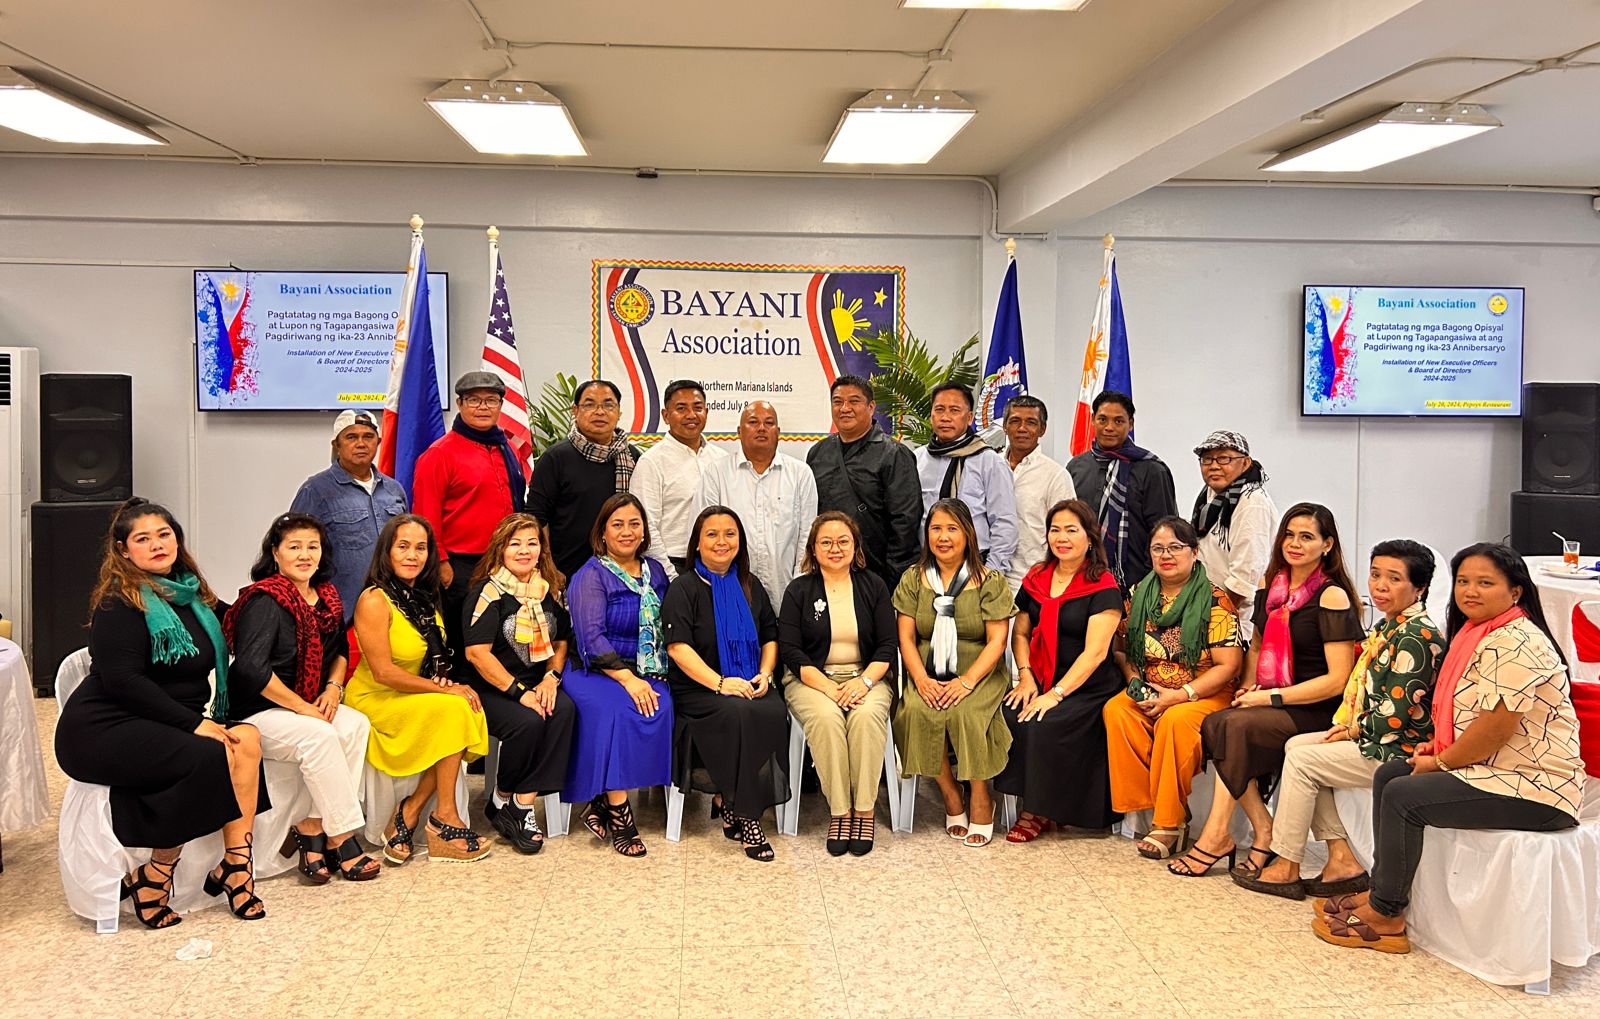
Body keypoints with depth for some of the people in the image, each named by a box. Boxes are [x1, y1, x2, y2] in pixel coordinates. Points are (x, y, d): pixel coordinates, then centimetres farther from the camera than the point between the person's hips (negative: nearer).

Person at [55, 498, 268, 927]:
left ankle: (235, 866, -20)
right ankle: (153, 879, -13)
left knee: (247, 739, -19)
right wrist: (193, 723, -21)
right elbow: (122, 679, -19)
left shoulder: (190, 595, 13)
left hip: (168, 725, 7)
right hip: (102, 730, -7)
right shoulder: (119, 602, -10)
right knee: (210, 758, -28)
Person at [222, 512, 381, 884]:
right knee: (321, 736, -32)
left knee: (356, 724, -22)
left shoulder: (326, 596, 9)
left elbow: (340, 649, 22)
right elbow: (251, 668, -24)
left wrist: (333, 688, 1)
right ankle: (341, 839, -21)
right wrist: (303, 708, -19)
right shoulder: (265, 601, -14)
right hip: (256, 713, -7)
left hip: (309, 705, 7)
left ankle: (311, 829, -18)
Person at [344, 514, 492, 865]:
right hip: (373, 701, -7)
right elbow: (383, 671, -20)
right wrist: (445, 690, -18)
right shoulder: (374, 601, -17)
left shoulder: (425, 598, 7)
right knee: (453, 710, -26)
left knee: (467, 712, -21)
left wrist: (446, 682, -3)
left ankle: (409, 813, -13)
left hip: (412, 696, 7)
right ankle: (444, 820, -14)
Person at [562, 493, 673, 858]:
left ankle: (601, 803, -21)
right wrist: (627, 679, -22)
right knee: (616, 710, -35)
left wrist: (652, 677, 1)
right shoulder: (591, 576, -2)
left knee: (659, 709, -28)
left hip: (646, 674, 4)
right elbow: (591, 638, -12)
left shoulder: (655, 572, 16)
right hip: (597, 672, -4)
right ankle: (618, 810, -27)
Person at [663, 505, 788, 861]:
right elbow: (677, 646, -9)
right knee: (736, 713, -34)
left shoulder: (751, 586, 19)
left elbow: (770, 637, 20)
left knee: (774, 713, -29)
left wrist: (765, 674, -1)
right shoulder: (684, 588, 2)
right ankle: (742, 814, -24)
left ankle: (727, 803, -20)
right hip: (697, 689, -4)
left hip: (751, 686, 4)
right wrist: (719, 682, -21)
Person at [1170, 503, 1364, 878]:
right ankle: (1263, 832, -15)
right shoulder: (1271, 585, 11)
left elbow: (1338, 679, -14)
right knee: (1214, 724, -22)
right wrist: (1248, 687, 6)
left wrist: (1272, 697, -16)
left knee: (1234, 727, -28)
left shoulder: (1332, 597, -10)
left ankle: (1216, 836, -17)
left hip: (1315, 712, -6)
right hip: (1270, 702, 7)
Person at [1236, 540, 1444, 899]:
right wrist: (1348, 725, 4)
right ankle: (1341, 859, 0)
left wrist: (1352, 730, -9)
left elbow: (1396, 715, -22)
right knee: (1296, 744, 4)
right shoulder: (1389, 626, 13)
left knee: (1301, 760, -12)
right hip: (1375, 736, 10)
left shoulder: (1417, 637, -19)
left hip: (1401, 749, -10)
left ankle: (1287, 868, -1)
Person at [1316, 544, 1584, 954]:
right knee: (1389, 773, 10)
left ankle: (1386, 916, -5)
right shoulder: (1480, 633, 12)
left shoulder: (1514, 643, -21)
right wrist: (1442, 746, 6)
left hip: (1535, 788, -11)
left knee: (1404, 795, -18)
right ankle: (1380, 891, 13)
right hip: (1496, 768, 11)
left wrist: (1441, 762, -13)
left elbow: (1497, 728, -26)